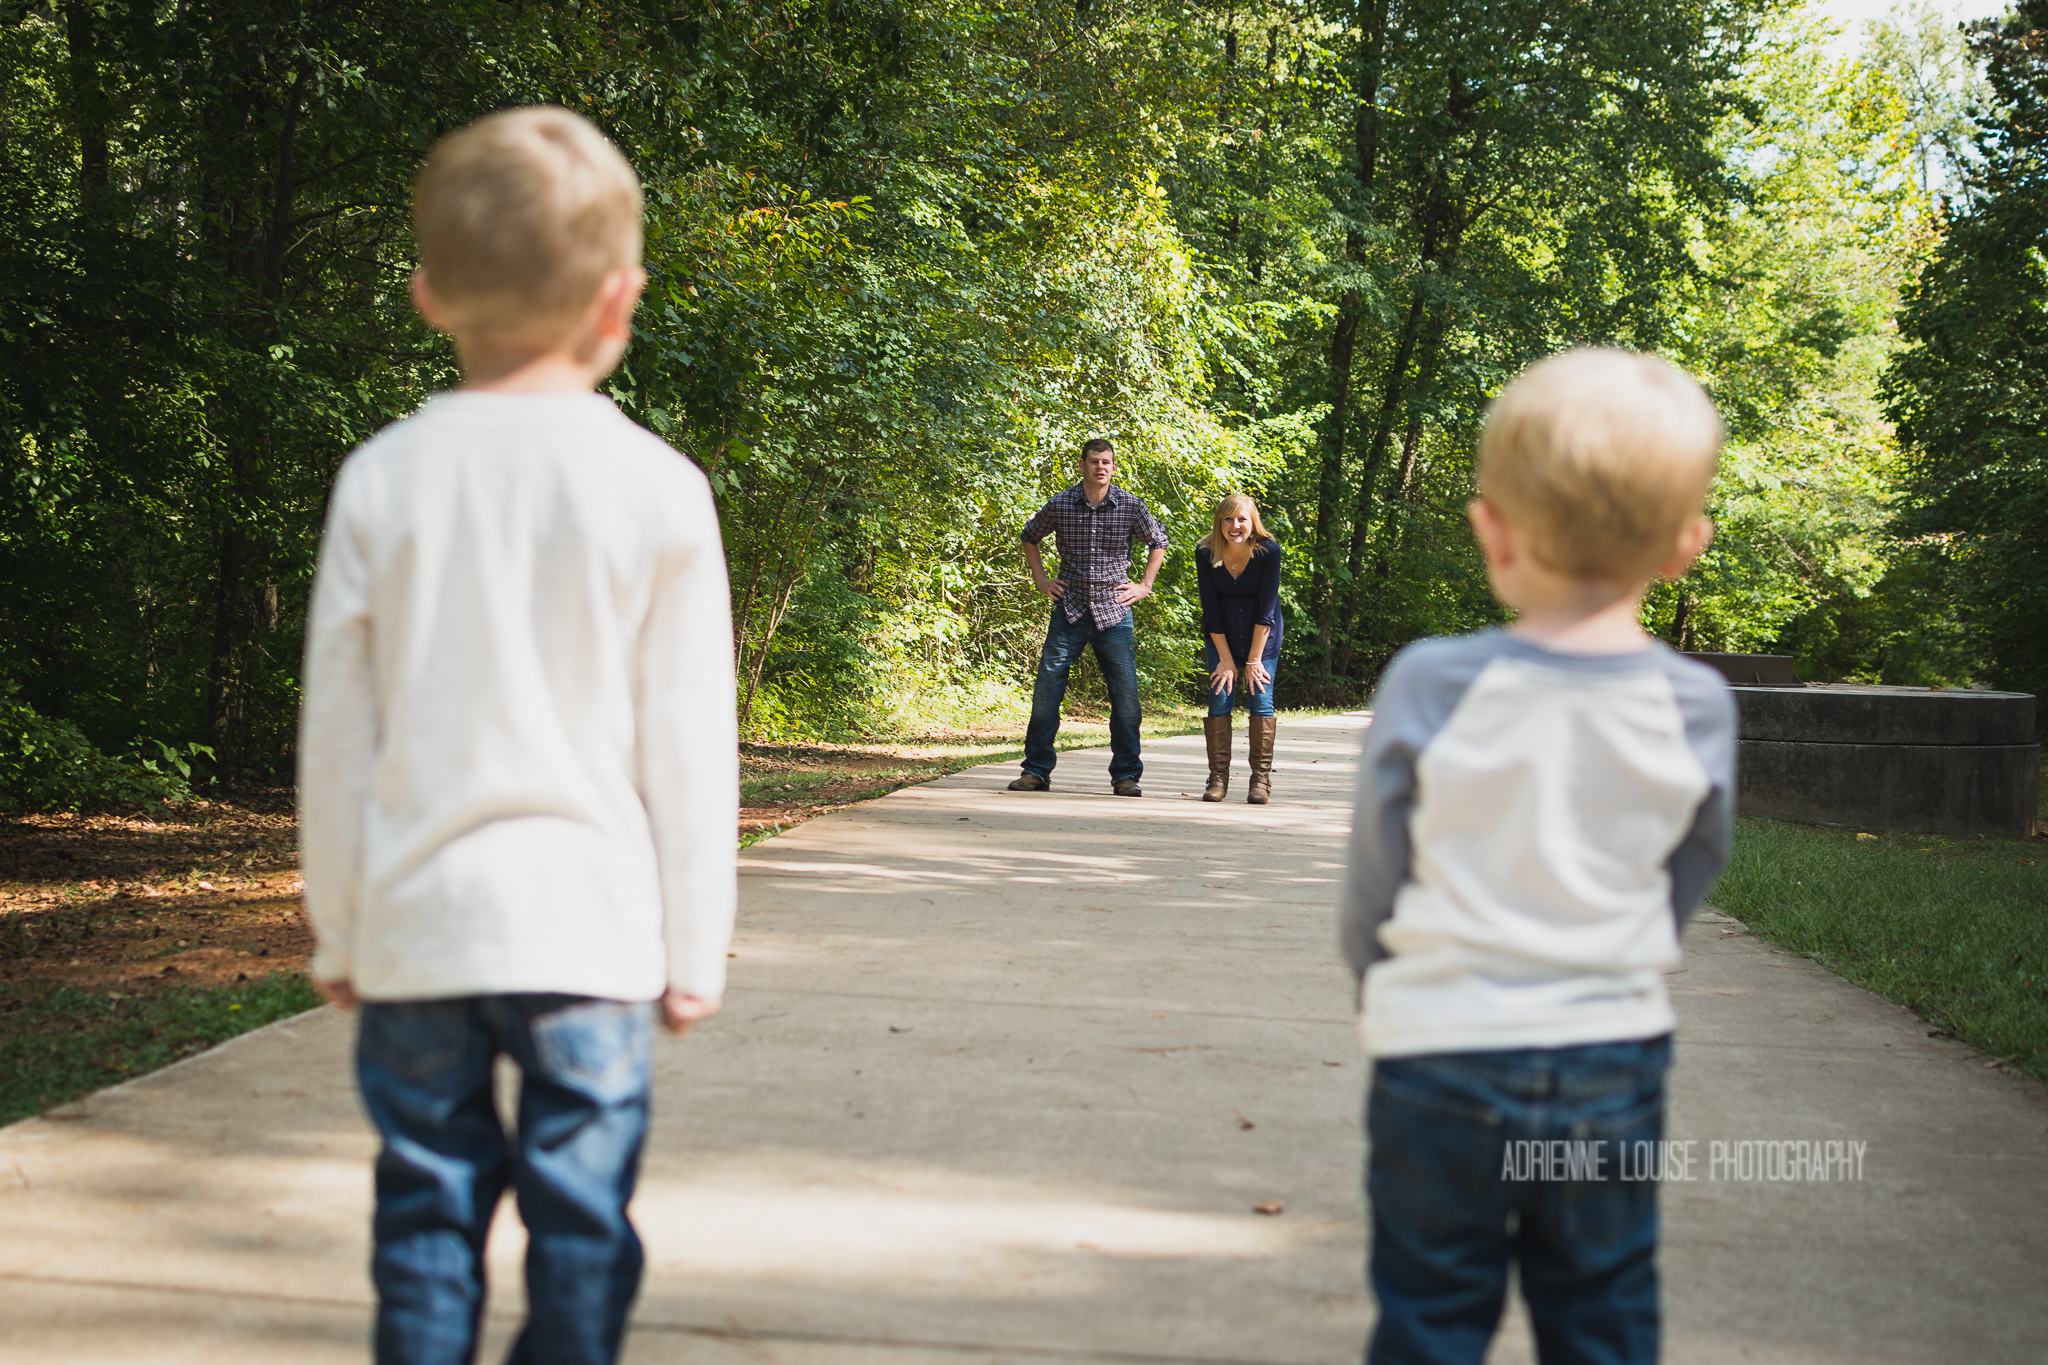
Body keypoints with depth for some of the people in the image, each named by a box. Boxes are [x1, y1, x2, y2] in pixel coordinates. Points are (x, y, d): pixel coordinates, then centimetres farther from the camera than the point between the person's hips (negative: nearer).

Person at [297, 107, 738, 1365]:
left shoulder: (383, 478, -1)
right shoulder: (657, 489, -6)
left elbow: (337, 729, 3)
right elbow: (688, 741, -3)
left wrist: (339, 931, 13)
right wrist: (696, 946, 7)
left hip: (415, 921, 2)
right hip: (587, 926, -2)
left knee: (427, 1211, 11)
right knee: (581, 1221, 7)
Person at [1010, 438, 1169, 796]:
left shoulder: (1130, 507, -1)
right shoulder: (1060, 505, -1)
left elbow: (1159, 542, 17)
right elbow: (1029, 538, 18)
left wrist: (1145, 585, 9)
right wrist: (1040, 580, 11)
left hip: (1114, 611, 0)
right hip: (1069, 610, 0)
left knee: (1125, 695, -2)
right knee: (1047, 687, -3)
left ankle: (1126, 775, 9)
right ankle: (1036, 771, 7)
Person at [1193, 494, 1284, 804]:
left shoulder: (1268, 550, -20)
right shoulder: (1206, 552, -16)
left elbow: (1266, 608, -17)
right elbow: (1211, 610, -11)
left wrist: (1254, 659, -16)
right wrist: (1226, 659, -11)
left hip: (1262, 634, -1)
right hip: (1222, 636, 1)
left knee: (1260, 700, -7)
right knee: (1219, 699, -6)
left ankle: (1261, 780, -1)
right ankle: (1218, 778, 0)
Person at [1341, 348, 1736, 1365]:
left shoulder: (1429, 687, -13)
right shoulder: (1696, 710, -7)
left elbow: (1373, 891, -3)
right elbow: (1686, 882, 7)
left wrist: (1387, 1004, 16)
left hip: (1441, 1058, -2)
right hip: (1617, 1068, 2)